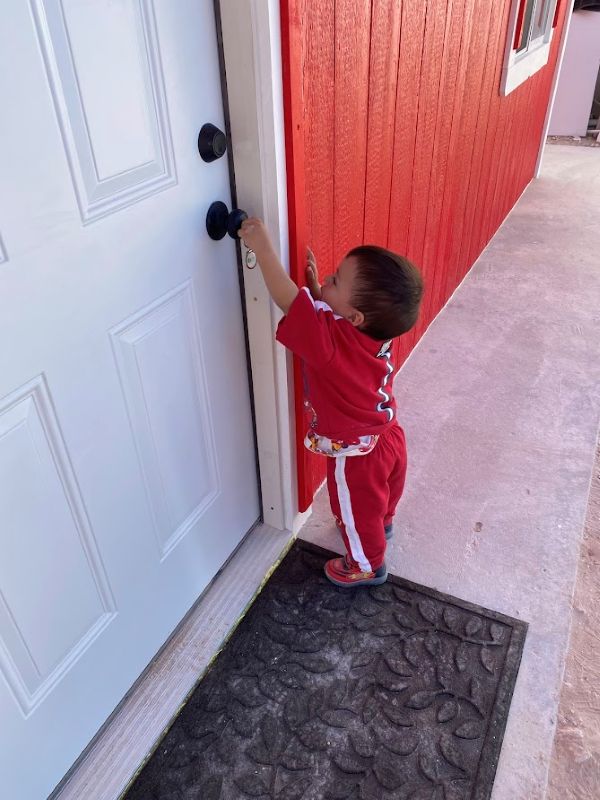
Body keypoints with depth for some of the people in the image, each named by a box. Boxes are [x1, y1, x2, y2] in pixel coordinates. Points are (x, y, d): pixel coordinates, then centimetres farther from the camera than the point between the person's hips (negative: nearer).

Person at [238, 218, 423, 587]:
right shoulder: (377, 328, -15)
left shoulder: (332, 341, -39)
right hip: (388, 437, 7)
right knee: (382, 498, 35)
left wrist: (263, 247, -36)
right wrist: (316, 287, -12)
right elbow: (325, 315, 2)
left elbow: (288, 300, -39)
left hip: (356, 455, -7)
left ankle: (368, 566, 48)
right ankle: (383, 526, 65)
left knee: (358, 512, 22)